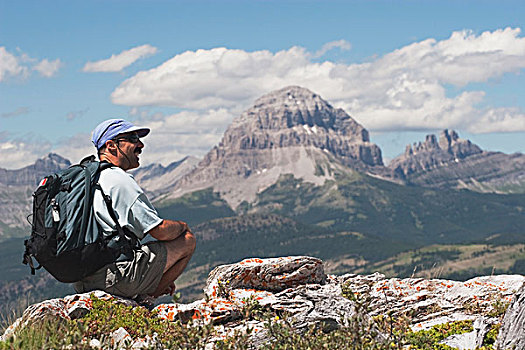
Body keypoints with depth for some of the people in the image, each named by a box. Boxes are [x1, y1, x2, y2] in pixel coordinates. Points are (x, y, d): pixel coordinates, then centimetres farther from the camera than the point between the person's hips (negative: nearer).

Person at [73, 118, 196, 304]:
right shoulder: (120, 180, -13)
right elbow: (160, 230, -15)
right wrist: (182, 226, 10)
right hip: (115, 279, -10)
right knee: (187, 240, 0)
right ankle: (142, 299, 0)